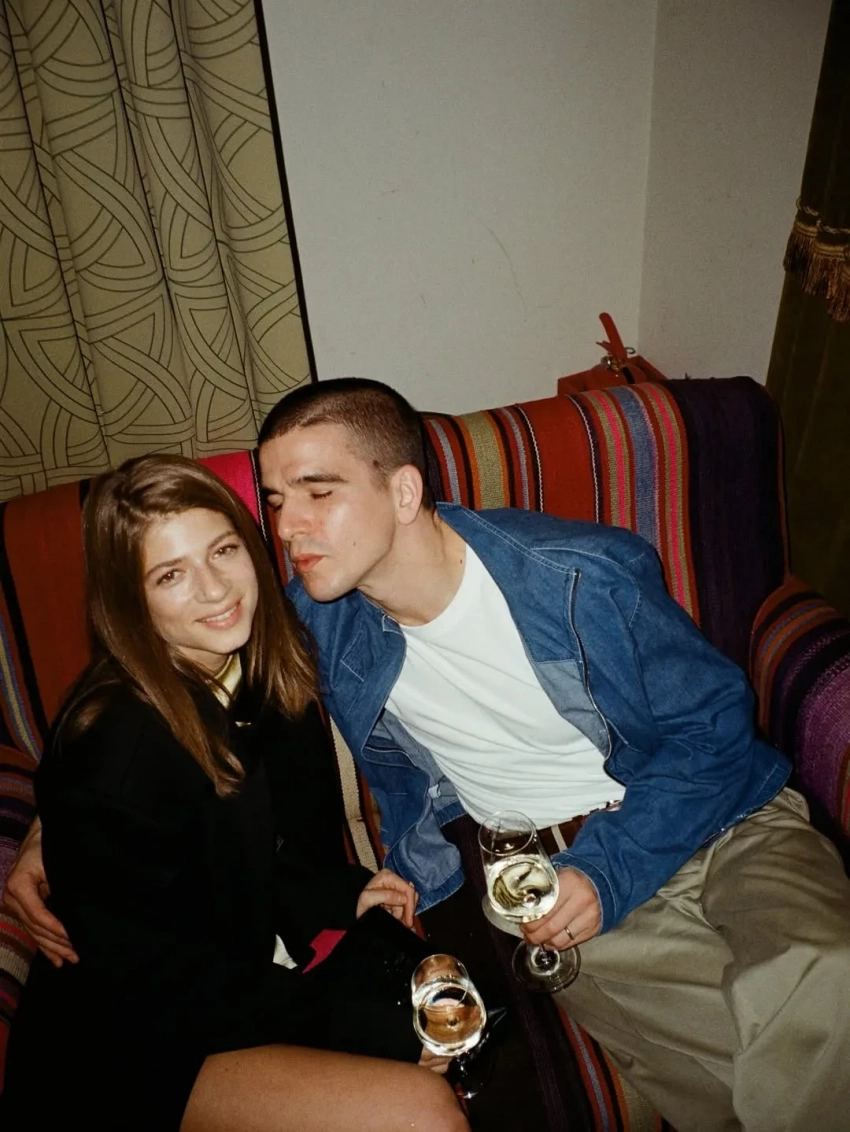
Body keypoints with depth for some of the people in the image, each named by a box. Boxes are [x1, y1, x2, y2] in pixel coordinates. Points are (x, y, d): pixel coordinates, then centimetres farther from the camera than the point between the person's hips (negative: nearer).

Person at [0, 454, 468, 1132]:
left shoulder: (269, 676, -5)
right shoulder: (116, 744, -26)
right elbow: (147, 972, -20)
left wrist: (341, 895, -9)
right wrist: (378, 1031, -21)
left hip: (248, 962, 7)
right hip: (125, 1050, -6)